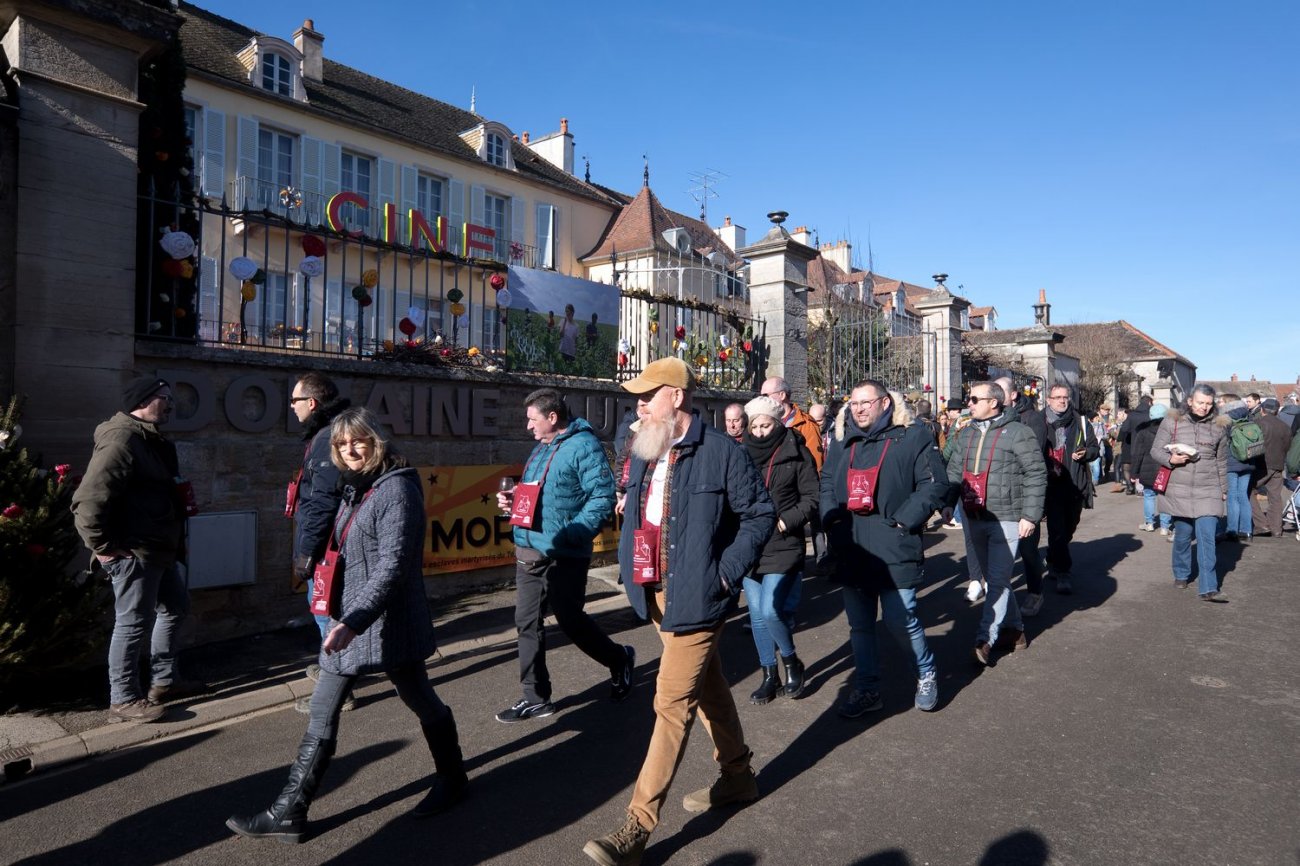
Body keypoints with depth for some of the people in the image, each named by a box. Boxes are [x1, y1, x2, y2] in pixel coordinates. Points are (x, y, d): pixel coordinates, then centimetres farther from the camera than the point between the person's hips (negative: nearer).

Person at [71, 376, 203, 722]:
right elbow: (88, 500, -25)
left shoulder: (152, 441, 15)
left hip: (158, 548, 11)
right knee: (135, 623, -1)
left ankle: (164, 680, 32)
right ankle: (124, 698, 14)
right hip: (133, 552, -11)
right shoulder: (122, 440, -19)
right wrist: (103, 546, -20)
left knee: (175, 606, 20)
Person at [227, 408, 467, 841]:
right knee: (321, 715, 11)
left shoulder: (396, 488, -17)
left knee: (422, 702, 11)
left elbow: (393, 565, -24)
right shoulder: (355, 488, 10)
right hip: (348, 618, 8)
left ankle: (452, 778, 33)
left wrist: (354, 621, -30)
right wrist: (342, 617, 16)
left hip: (387, 622, -8)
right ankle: (289, 812, 22)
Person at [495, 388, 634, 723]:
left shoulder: (583, 445, -13)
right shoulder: (541, 447, 15)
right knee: (527, 622, 9)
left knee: (570, 620, 3)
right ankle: (536, 698, 21)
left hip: (563, 555, -8)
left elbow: (603, 497, -20)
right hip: (528, 550, 9)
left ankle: (619, 660, 29)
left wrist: (569, 535, -25)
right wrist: (514, 502, 5)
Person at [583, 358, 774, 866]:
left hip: (695, 597, -8)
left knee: (673, 704, -4)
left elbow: (761, 513, -10)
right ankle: (738, 777, 40)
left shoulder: (721, 452, -14)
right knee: (708, 689, 21)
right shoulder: (645, 452, 8)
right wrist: (630, 567, 7)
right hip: (656, 593, 8)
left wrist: (727, 570, -15)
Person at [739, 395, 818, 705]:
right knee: (757, 614, 9)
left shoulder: (796, 453, -4)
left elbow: (811, 497, -3)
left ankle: (791, 662, 17)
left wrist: (786, 521, -14)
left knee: (770, 610, -11)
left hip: (783, 545, -4)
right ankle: (769, 676, 25)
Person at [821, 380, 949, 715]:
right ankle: (866, 689, 27)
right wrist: (832, 518, 4)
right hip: (851, 552, 6)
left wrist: (903, 520, -15)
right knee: (859, 625, 13)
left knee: (900, 619, -3)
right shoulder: (843, 444, 14)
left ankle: (926, 673, 25)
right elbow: (826, 484, 19)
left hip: (895, 550, -5)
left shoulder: (913, 437, -4)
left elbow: (934, 485, -9)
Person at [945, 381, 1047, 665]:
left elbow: (1036, 474, -10)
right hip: (973, 519, 7)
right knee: (992, 578, 15)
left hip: (1006, 519, -7)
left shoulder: (1017, 433, -9)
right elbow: (953, 471, 16)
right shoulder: (966, 435, 11)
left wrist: (1030, 515, -14)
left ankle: (986, 640, -4)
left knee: (998, 580, -7)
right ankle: (1014, 629, 30)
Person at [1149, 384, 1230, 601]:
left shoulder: (1219, 426, 5)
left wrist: (1223, 489, 17)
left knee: (1207, 536, -7)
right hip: (1179, 489, -1)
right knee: (1182, 534, 9)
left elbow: (1221, 461, 13)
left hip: (1208, 490, 1)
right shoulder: (1172, 421, -1)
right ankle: (1181, 574, 30)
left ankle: (1208, 588, -6)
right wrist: (1170, 459, -18)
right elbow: (1155, 450, 2)